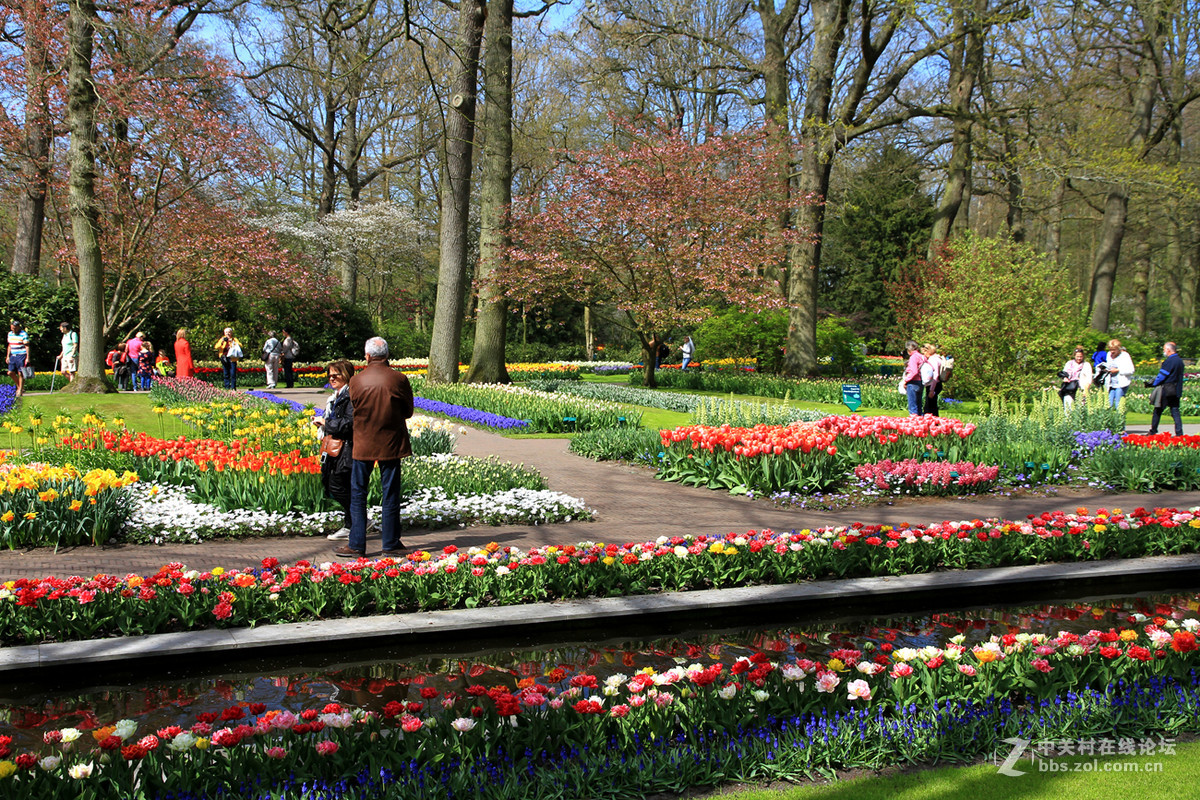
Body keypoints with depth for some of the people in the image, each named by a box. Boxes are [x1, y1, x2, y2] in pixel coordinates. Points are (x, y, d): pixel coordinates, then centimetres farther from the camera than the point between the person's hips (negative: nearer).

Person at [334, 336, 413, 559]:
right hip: (391, 444, 0)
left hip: (363, 444, 0)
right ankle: (391, 544, 12)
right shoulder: (399, 379, -8)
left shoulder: (356, 381, -6)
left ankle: (356, 545, 8)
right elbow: (408, 411, 2)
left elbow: (354, 408, 5)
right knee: (390, 494, 7)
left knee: (358, 494, 8)